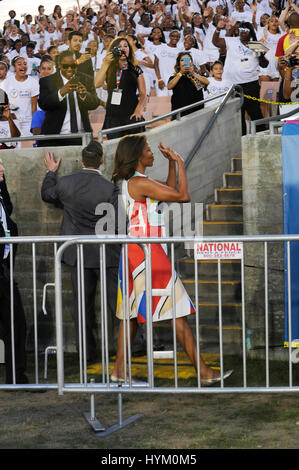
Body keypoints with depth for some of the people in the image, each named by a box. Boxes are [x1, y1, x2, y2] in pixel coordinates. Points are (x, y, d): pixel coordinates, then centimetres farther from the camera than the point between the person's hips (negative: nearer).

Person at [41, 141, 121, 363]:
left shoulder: (66, 183, -5)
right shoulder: (109, 188, -16)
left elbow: (47, 194, 16)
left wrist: (51, 172, 31)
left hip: (78, 253, 3)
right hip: (105, 253, -3)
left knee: (83, 303, 9)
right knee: (116, 300, 5)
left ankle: (88, 351, 13)